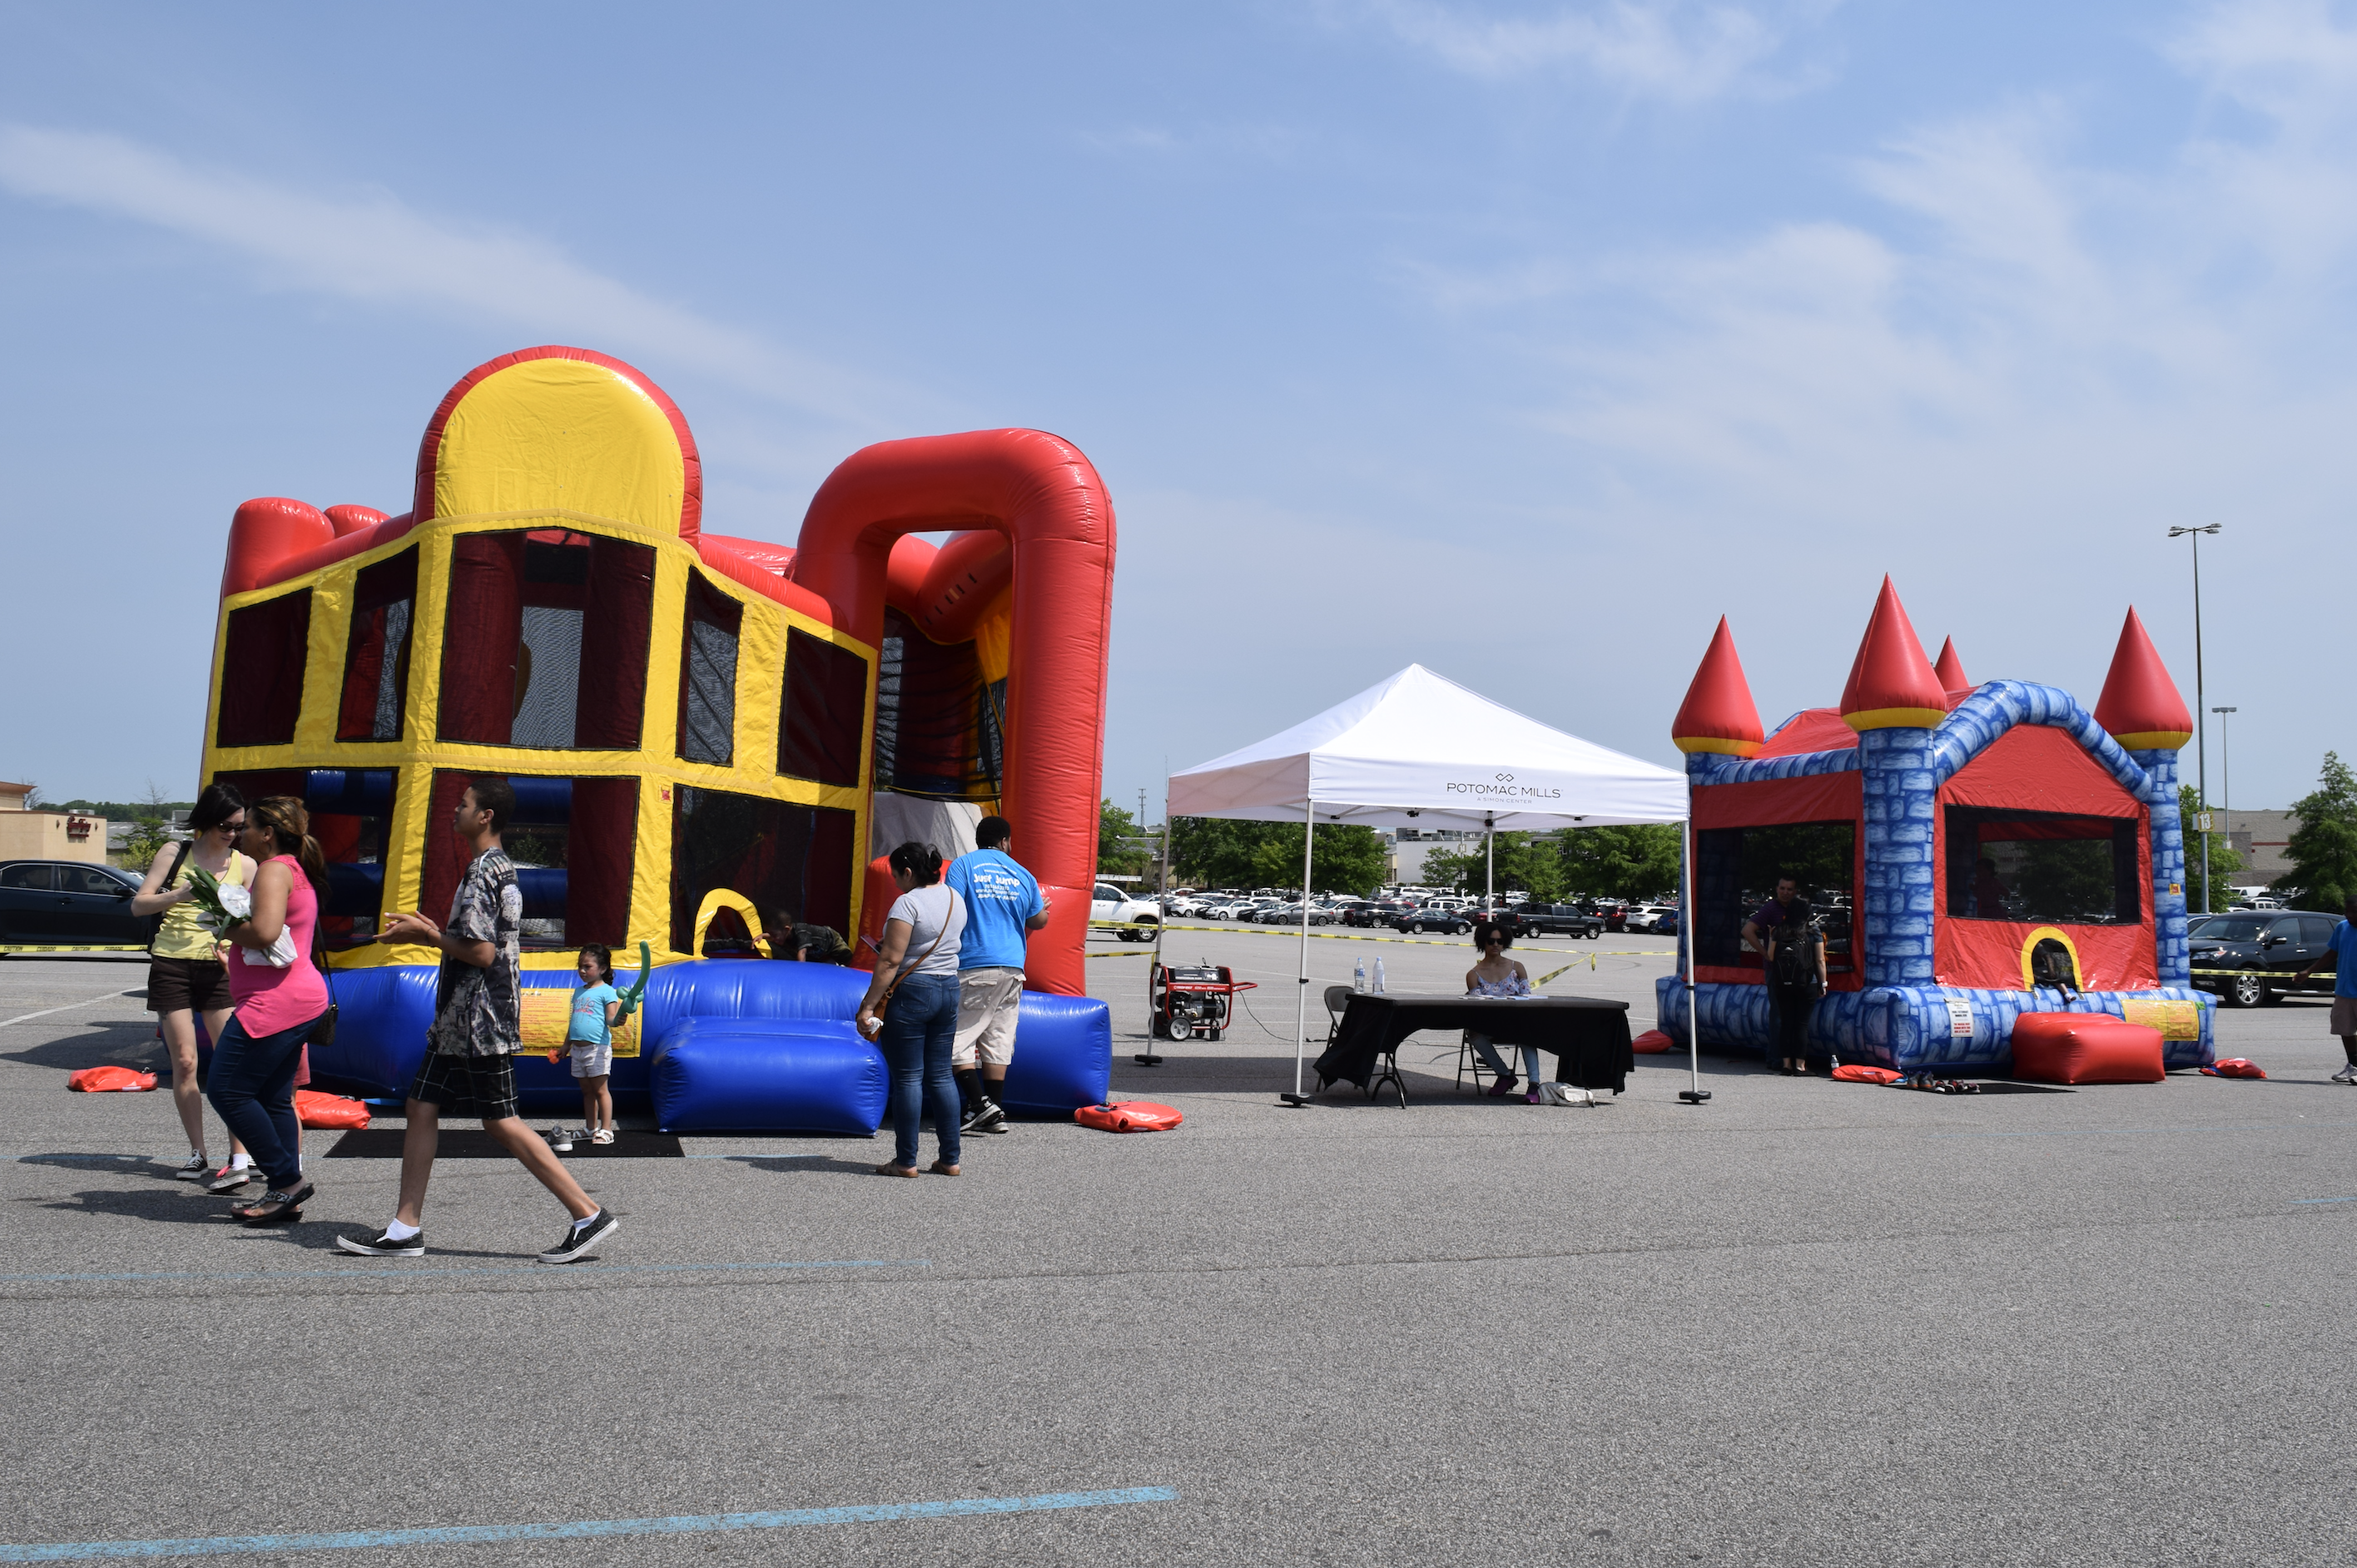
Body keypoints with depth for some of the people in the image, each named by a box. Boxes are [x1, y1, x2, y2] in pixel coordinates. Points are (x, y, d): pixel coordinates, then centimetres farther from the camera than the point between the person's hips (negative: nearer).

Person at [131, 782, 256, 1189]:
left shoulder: (244, 865, 6)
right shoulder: (175, 853, 5)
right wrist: (179, 894, -17)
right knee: (185, 1062, -1)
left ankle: (240, 1159, -12)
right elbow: (138, 904, 1)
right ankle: (197, 1154, 10)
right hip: (172, 965, 0)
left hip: (219, 967, 0)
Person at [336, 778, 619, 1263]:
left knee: (501, 1122, -7)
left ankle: (589, 1217, -5)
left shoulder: (482, 872, -16)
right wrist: (431, 931, 16)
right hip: (460, 1022, 10)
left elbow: (481, 953, -23)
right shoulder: (499, 868, 15)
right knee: (422, 1107, 11)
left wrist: (427, 935, -10)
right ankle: (406, 1228, 16)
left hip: (481, 1022, -10)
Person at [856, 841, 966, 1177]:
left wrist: (868, 1005, -16)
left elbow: (890, 962, -18)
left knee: (907, 1077, 0)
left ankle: (906, 1161, 5)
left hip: (911, 992, -8)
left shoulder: (908, 902, -14)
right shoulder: (955, 899, 10)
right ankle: (950, 1159, 13)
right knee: (941, 1075, 12)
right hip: (949, 989, 8)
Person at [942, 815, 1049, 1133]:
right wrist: (1044, 909, 41)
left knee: (957, 1038, 0)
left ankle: (979, 1104, -11)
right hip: (1013, 968, 5)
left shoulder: (963, 865, -2)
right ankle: (996, 1113, 9)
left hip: (974, 966, -5)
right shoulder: (1022, 874, 11)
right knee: (998, 1041, 9)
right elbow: (1038, 922, 18)